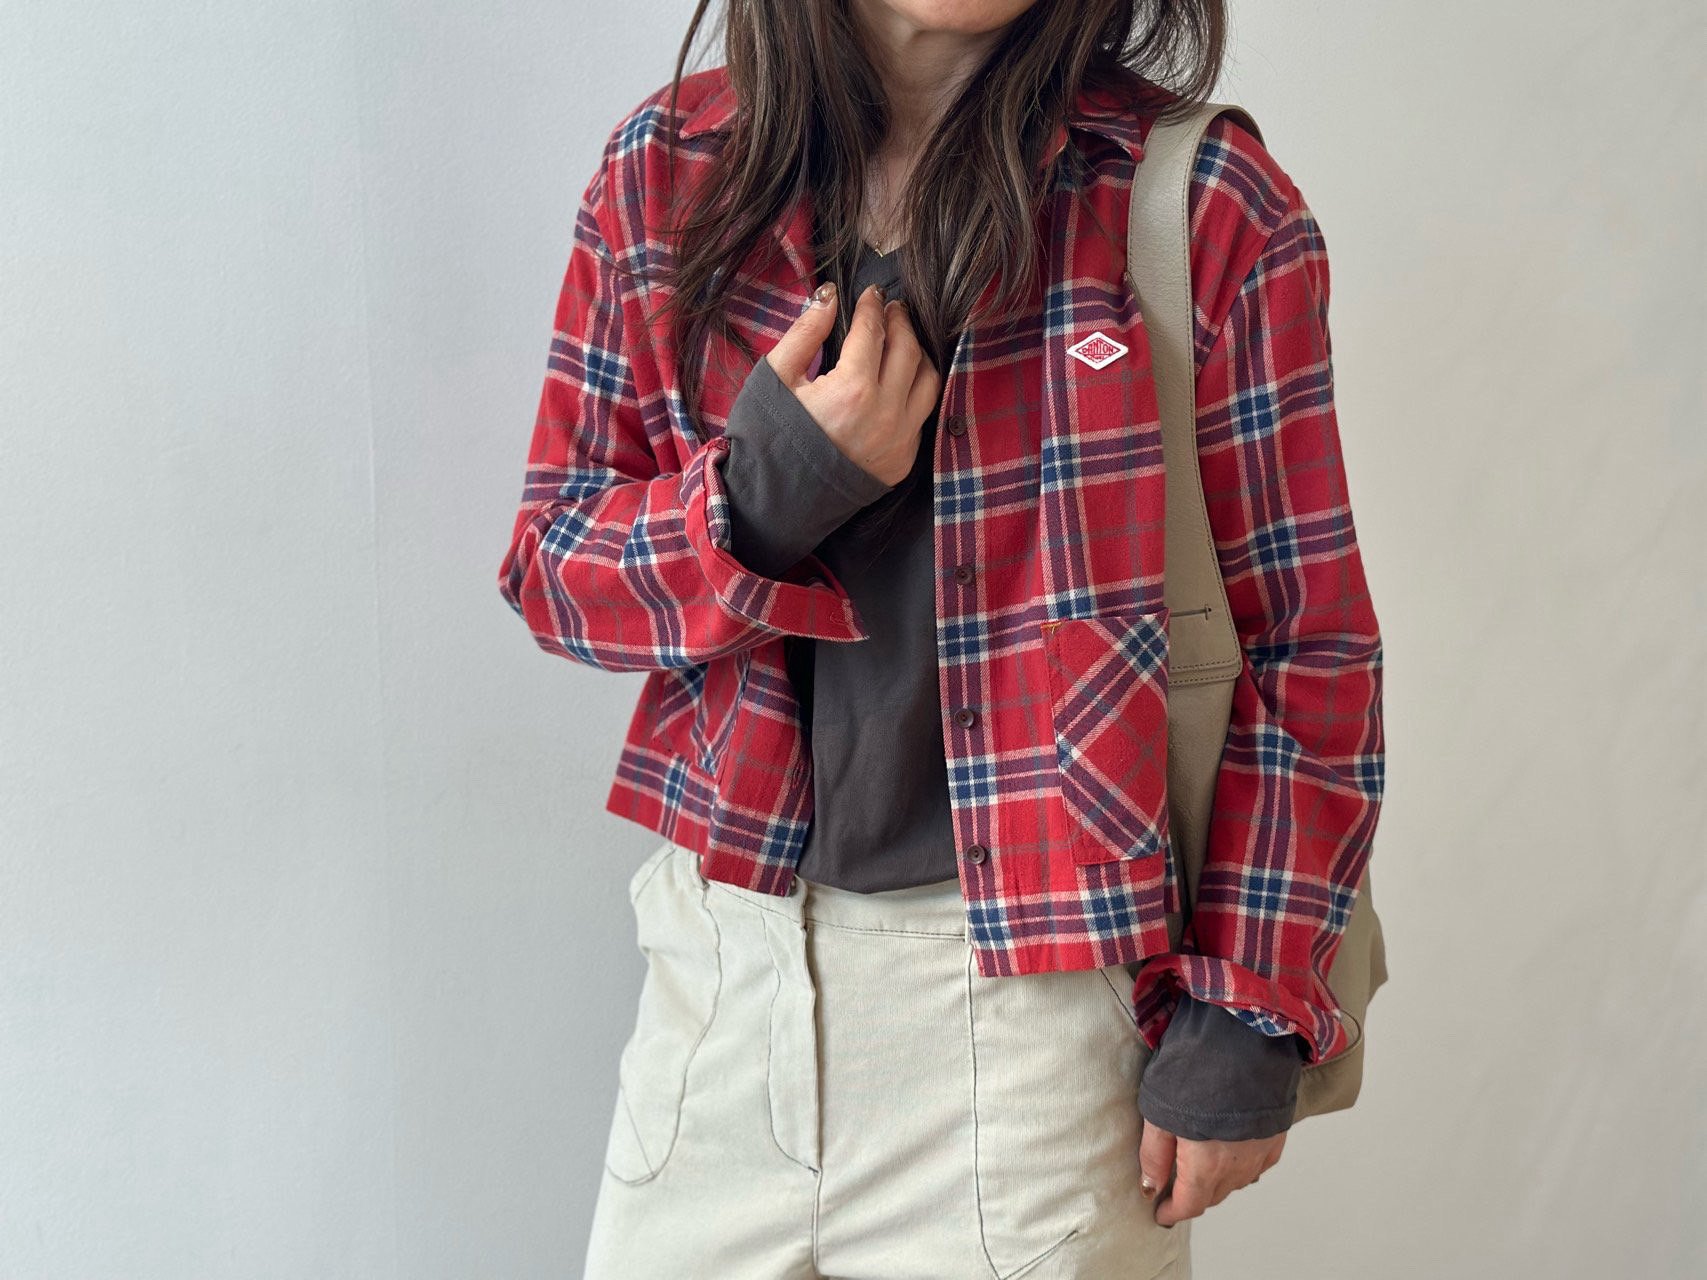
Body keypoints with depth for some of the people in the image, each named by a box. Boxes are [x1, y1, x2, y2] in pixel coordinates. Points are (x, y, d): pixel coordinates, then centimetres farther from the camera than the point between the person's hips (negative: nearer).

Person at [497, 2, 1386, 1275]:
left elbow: (1307, 641, -5)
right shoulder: (666, 168, 1)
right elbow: (550, 559, 5)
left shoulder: (1210, 205, -8)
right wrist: (762, 493, -15)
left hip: (1040, 980, -3)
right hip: (723, 964, 3)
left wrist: (1247, 1019, -6)